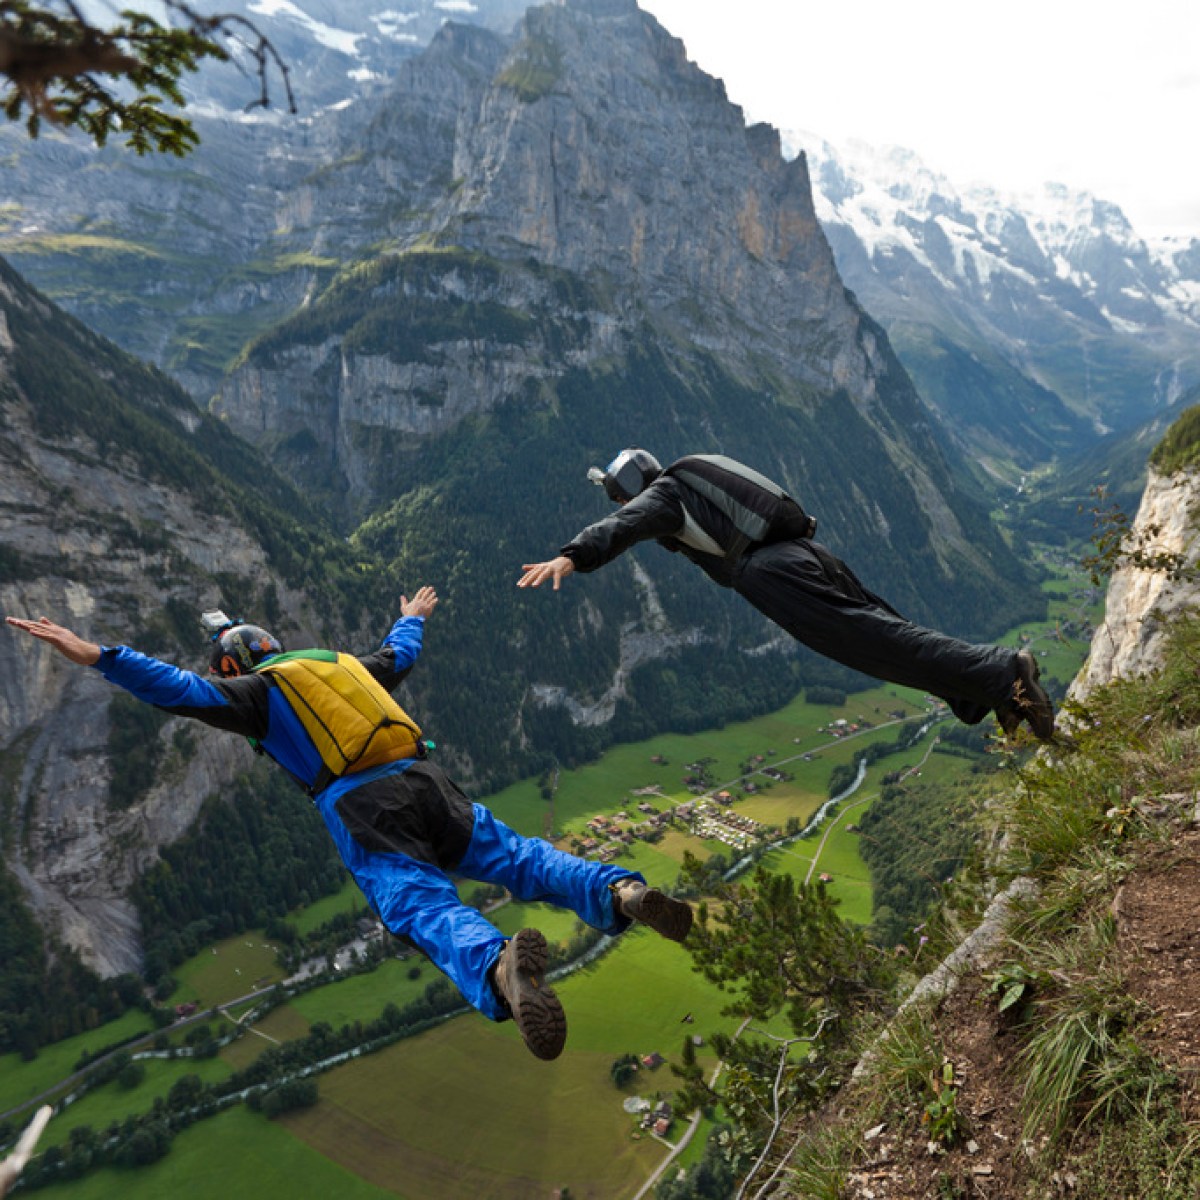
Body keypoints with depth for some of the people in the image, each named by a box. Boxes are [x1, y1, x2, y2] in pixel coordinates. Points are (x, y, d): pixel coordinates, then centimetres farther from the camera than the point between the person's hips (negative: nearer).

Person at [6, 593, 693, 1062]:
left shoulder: (260, 691, 11)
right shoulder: (342, 666, 29)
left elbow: (189, 691, -5)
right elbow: (399, 656, 46)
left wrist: (97, 656, -3)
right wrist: (412, 617, 67)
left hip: (361, 811, -5)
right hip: (427, 783, 6)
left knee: (425, 909, -21)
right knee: (520, 859, 5)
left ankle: (496, 964, -53)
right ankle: (621, 890, -18)